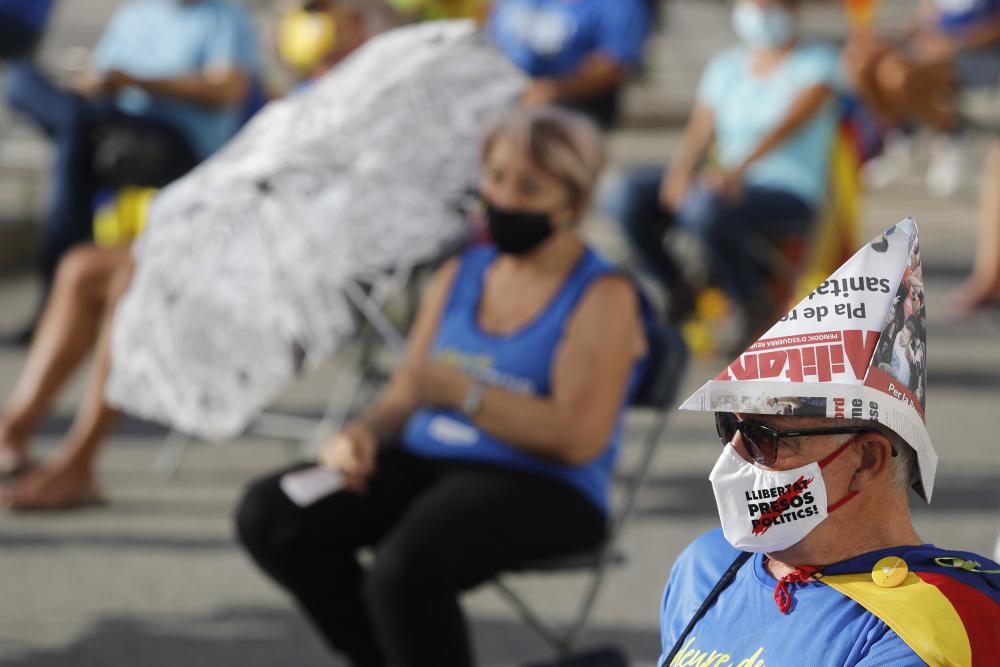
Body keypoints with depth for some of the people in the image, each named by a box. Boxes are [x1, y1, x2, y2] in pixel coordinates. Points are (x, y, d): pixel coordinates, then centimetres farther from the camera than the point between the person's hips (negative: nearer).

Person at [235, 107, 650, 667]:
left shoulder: (603, 298, -6)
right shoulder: (462, 275, 16)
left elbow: (578, 438, -18)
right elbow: (408, 394, 17)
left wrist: (461, 392, -24)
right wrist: (365, 431, -7)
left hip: (539, 489, -8)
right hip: (424, 462, 8)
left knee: (403, 571, -36)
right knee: (268, 516, -12)